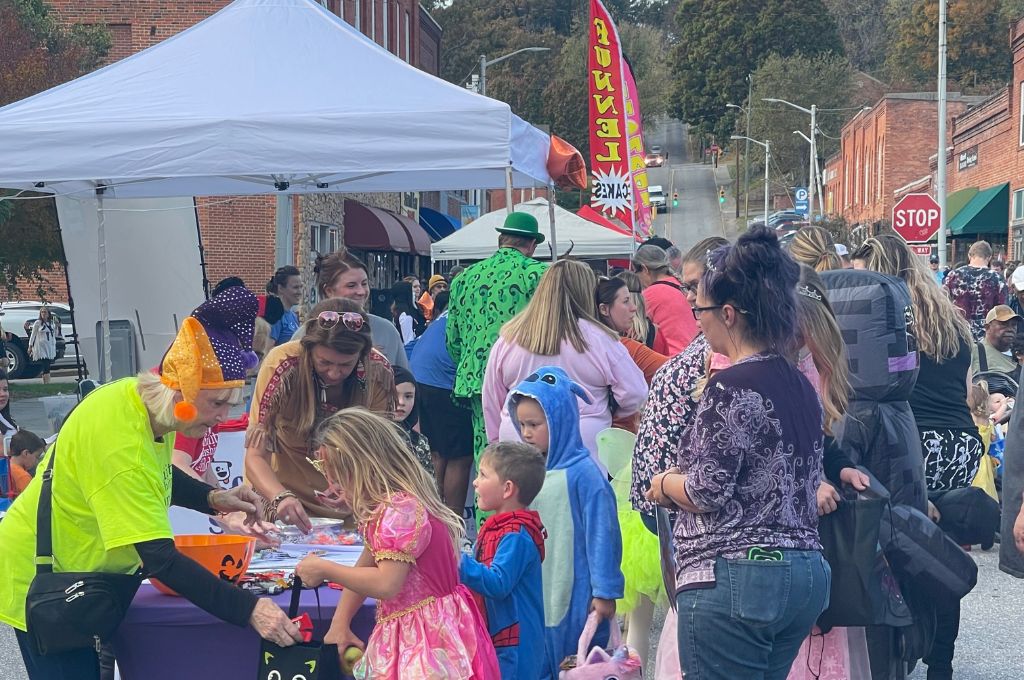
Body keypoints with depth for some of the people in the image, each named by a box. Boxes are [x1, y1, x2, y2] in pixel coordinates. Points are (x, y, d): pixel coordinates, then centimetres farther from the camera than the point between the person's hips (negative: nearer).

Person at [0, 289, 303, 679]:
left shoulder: (142, 397, -7)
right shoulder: (120, 443, -34)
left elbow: (153, 475, 15)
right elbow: (161, 561, -37)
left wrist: (213, 500, -2)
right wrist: (250, 610, -40)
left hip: (85, 571, 9)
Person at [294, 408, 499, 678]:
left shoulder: (400, 510, -20)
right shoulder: (388, 505, 14)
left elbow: (386, 584, -26)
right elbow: (365, 568, 18)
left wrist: (325, 569, -16)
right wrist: (340, 623, 11)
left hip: (425, 636, -10)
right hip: (410, 634, 10)